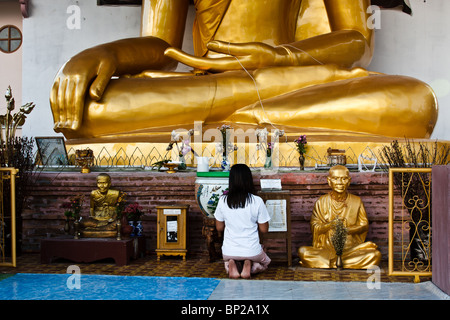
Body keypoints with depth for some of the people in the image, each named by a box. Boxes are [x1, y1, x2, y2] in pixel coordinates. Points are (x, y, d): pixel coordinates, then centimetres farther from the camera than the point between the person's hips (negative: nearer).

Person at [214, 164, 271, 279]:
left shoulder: (223, 200, -10)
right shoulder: (257, 201, -15)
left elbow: (219, 228, 2)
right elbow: (264, 229, -6)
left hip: (229, 251, 2)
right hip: (252, 251, -1)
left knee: (228, 259, 38)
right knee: (265, 262, 33)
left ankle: (231, 265, 2)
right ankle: (249, 265, -1)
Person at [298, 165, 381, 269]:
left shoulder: (356, 201, 6)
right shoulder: (321, 202, 4)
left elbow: (364, 225, 4)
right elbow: (314, 227, 1)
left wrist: (347, 230, -15)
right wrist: (330, 225, -19)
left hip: (351, 248, 1)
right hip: (327, 248, -1)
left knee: (375, 254, -28)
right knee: (303, 252, -28)